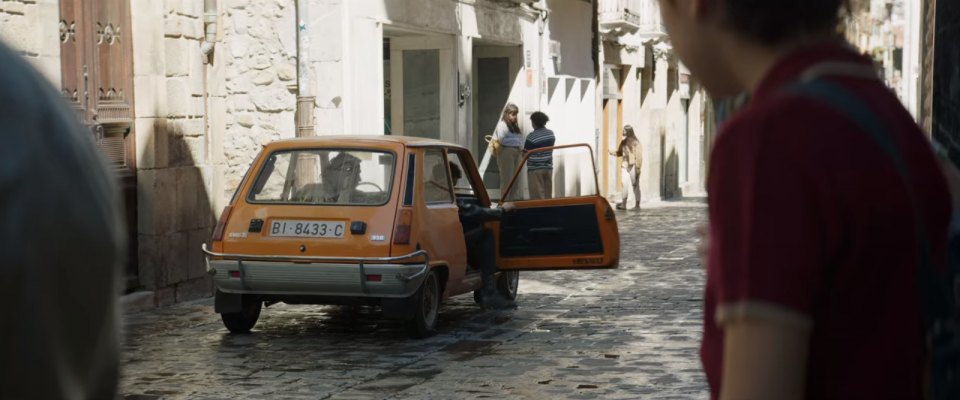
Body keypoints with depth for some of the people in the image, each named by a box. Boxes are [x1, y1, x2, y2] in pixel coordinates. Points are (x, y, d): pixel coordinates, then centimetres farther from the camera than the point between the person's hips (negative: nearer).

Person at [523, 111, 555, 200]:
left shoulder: (531, 137, -15)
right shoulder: (551, 134, 3)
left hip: (535, 169, -6)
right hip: (548, 167, 6)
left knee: (537, 196, -2)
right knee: (548, 195, 10)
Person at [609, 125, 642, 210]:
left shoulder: (635, 143, -10)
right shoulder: (623, 142, 8)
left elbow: (639, 156, -12)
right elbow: (619, 153, 15)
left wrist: (638, 168, -15)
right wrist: (610, 152, -1)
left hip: (633, 167, -6)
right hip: (625, 166, 6)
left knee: (635, 185, 2)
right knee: (625, 185, 2)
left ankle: (637, 205, 8)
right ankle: (623, 204, 4)